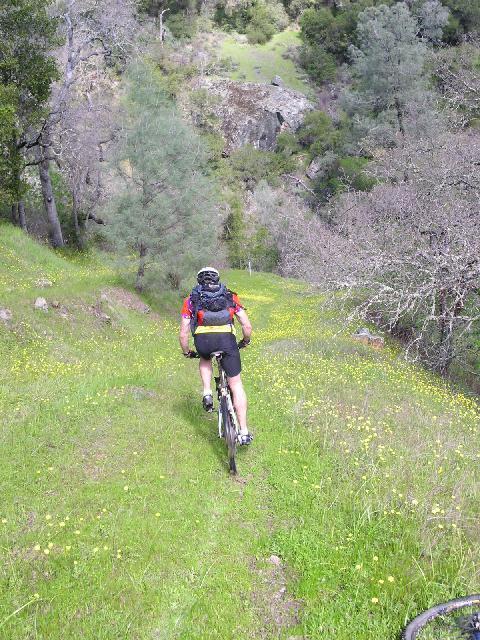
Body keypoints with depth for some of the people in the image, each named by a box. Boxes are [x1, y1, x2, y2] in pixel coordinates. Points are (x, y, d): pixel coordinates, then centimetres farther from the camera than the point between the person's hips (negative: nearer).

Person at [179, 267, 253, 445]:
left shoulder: (191, 300, 23)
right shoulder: (230, 296, 25)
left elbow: (183, 333, 19)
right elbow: (247, 326, 17)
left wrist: (186, 353, 35)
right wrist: (245, 341, 37)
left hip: (203, 341, 0)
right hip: (227, 340, 0)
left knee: (205, 359, 37)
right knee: (236, 385, 12)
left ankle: (207, 395, 18)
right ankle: (244, 432, 11)